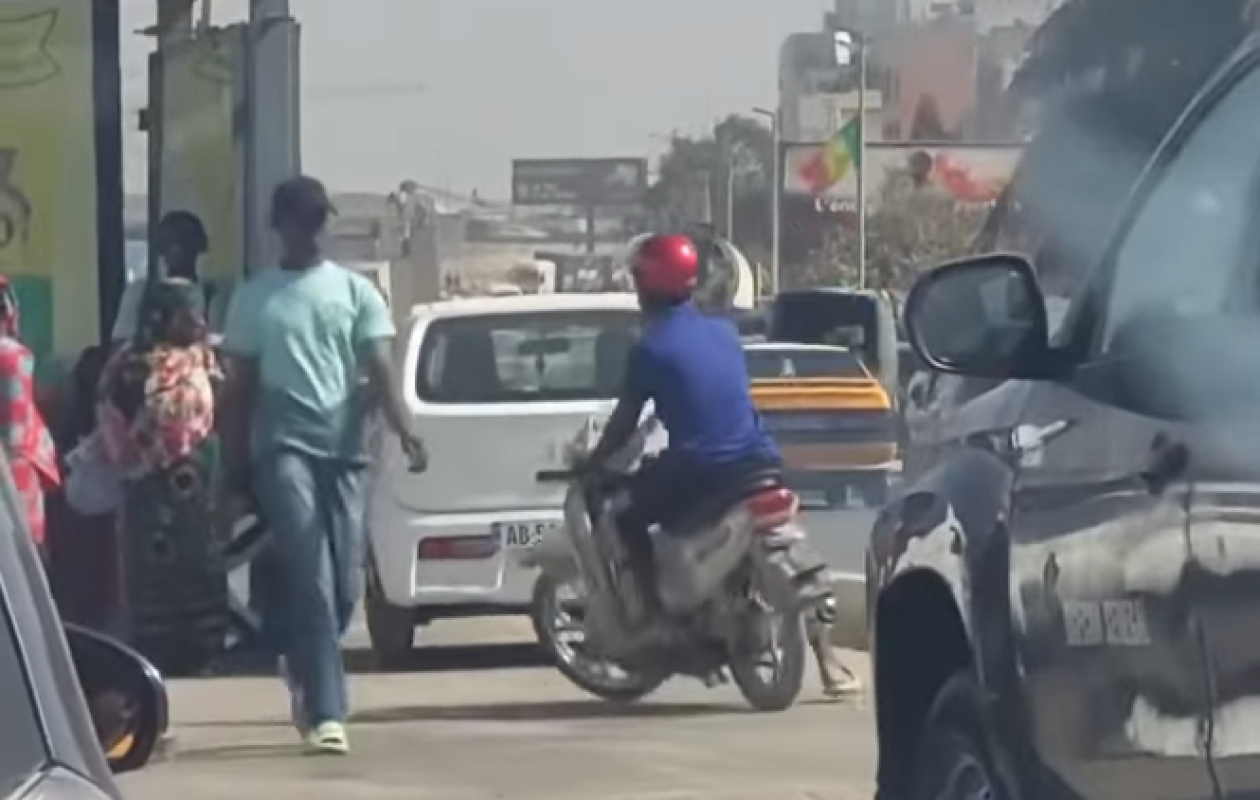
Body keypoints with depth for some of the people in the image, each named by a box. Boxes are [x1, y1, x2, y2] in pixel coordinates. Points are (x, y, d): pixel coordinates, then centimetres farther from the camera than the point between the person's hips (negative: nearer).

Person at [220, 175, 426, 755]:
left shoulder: (356, 291, 9)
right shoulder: (254, 298, 8)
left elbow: (380, 370, -1)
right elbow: (240, 386, 11)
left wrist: (403, 429, -18)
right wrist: (239, 462, 7)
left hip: (345, 447, 2)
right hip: (284, 447, -2)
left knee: (344, 583, 3)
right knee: (311, 580, -14)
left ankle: (301, 668, 31)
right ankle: (326, 711, -15)